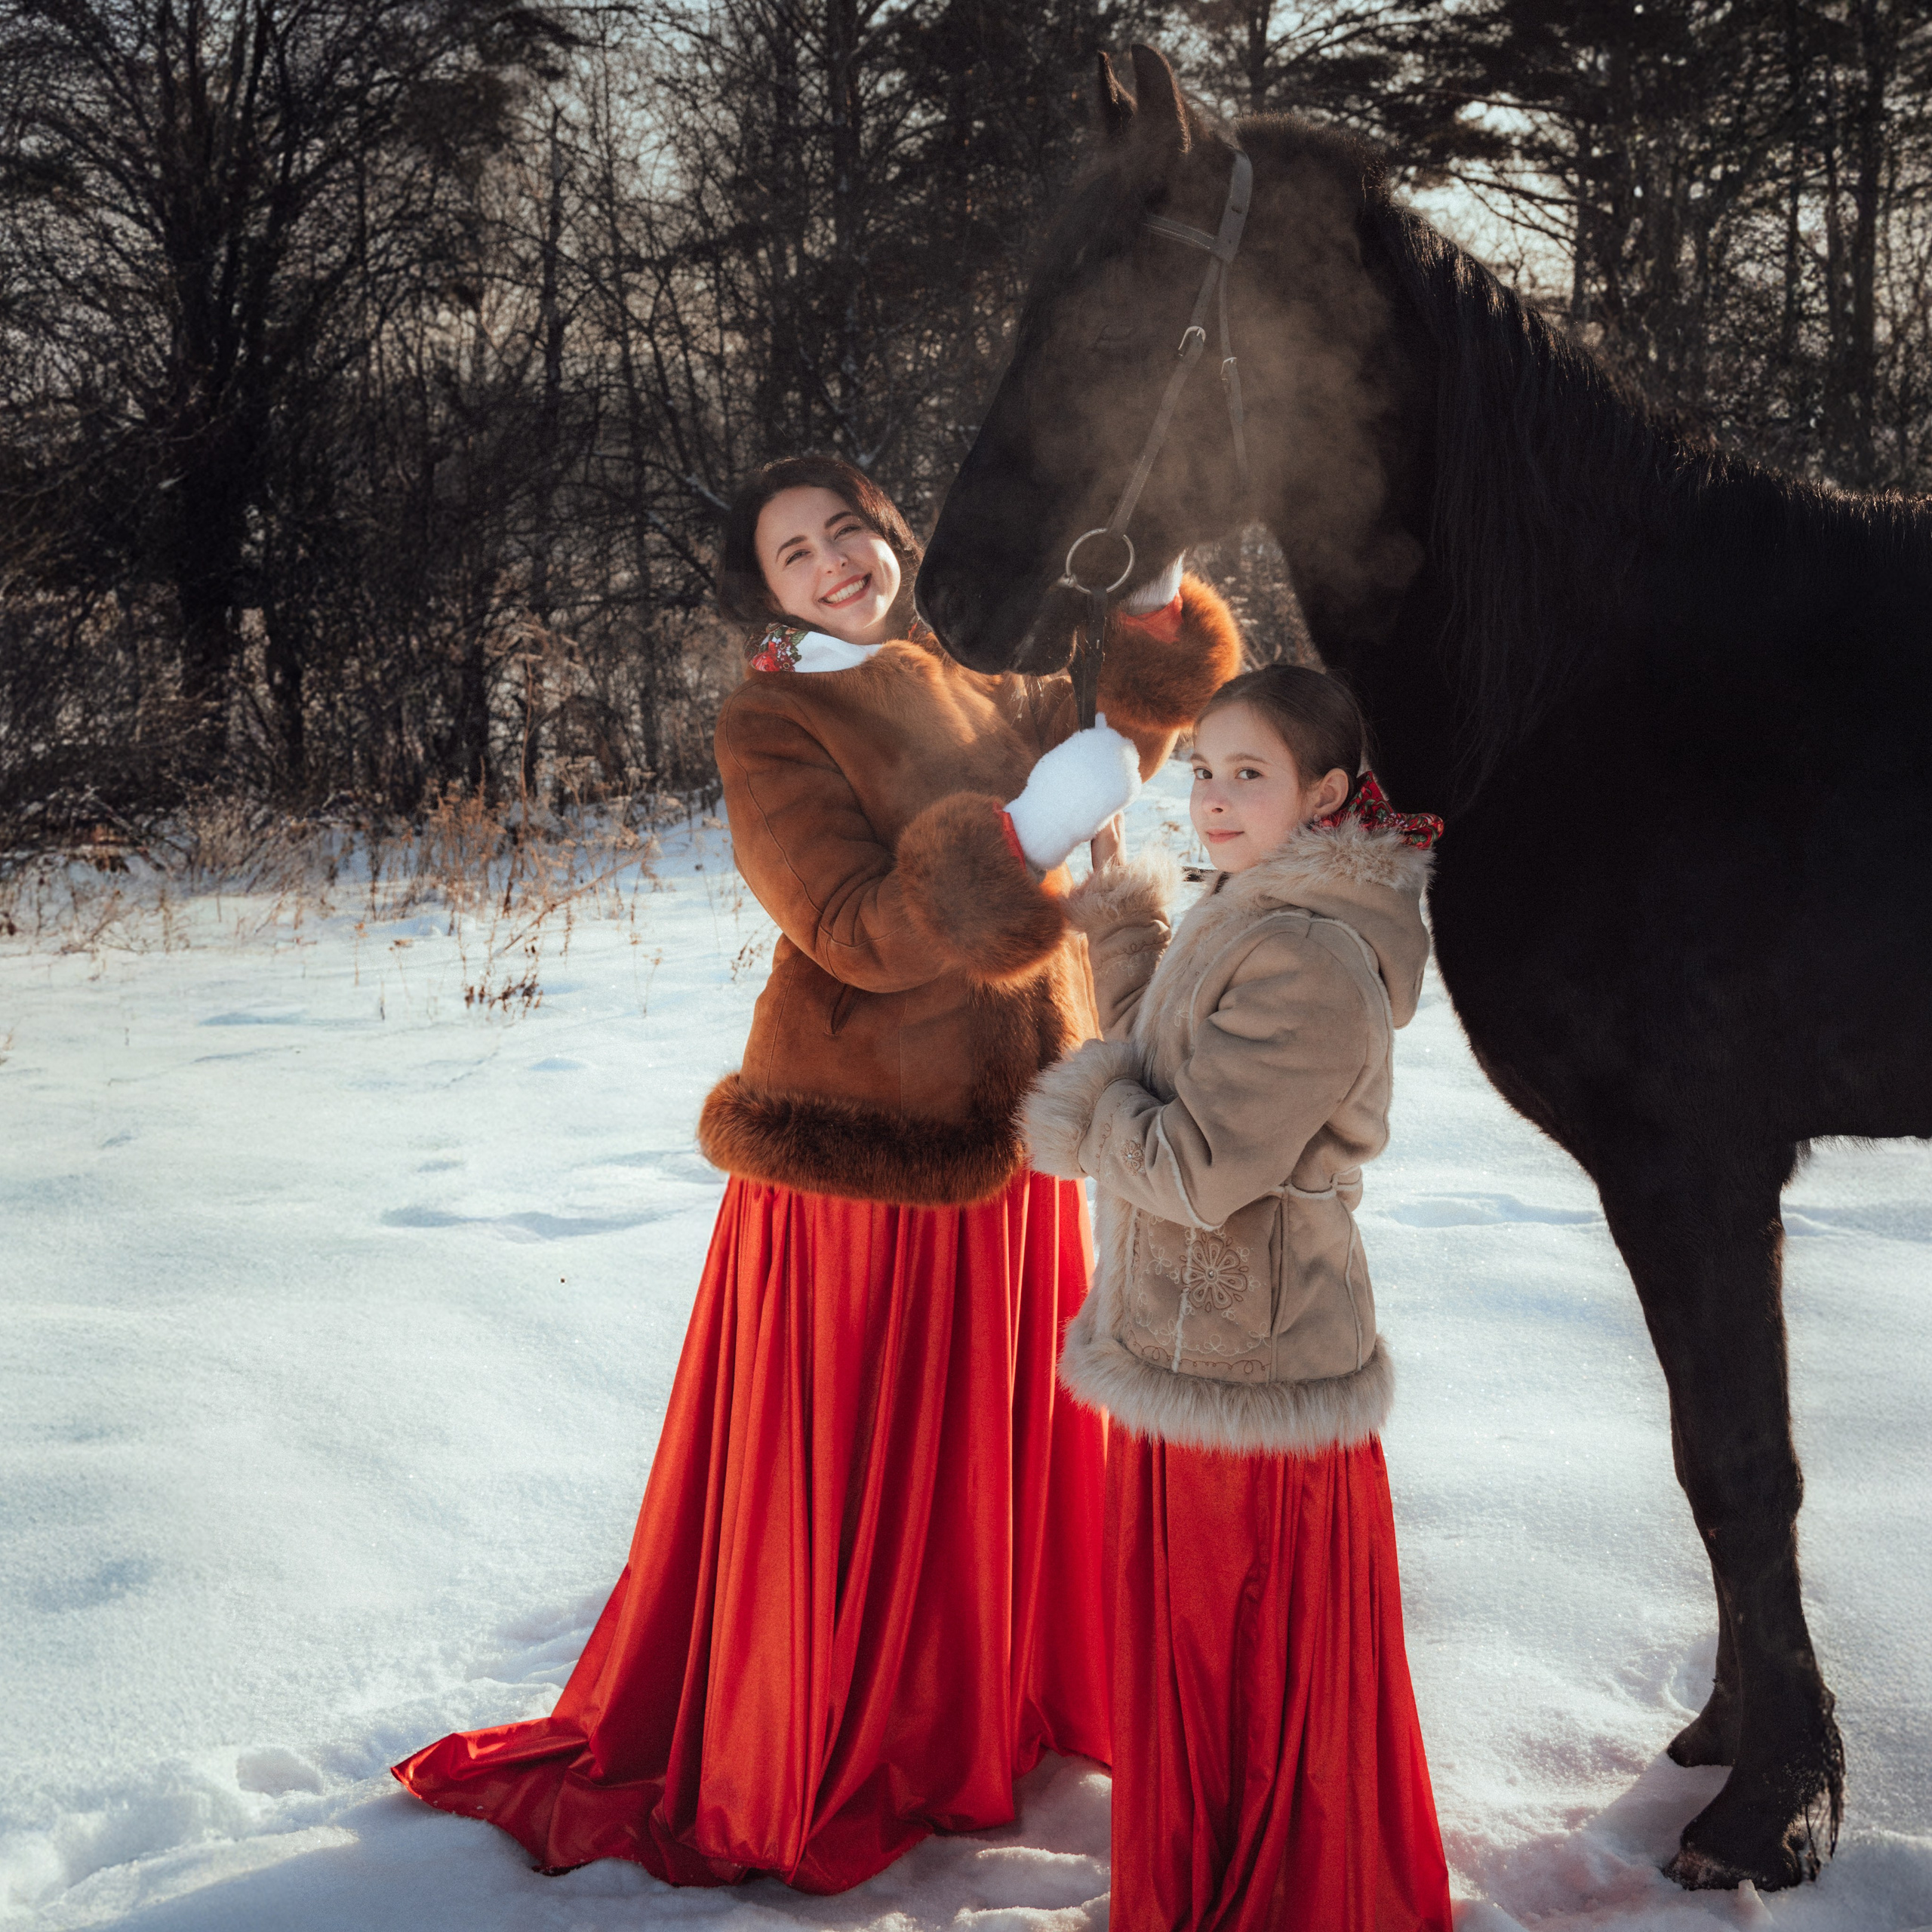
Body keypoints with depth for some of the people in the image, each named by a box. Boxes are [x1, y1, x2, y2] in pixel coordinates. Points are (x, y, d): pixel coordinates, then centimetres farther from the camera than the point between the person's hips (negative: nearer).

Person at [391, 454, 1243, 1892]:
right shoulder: (771, 728, -10)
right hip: (861, 1152, -6)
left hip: (1006, 1137, 7)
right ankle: (787, 1772, 23)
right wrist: (1018, 839, -31)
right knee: (840, 1475, 4)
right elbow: (857, 932, -20)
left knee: (995, 1445, 18)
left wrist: (1158, 615, 9)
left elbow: (1104, 743, 24)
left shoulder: (961, 694, 10)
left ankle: (978, 1710, 39)